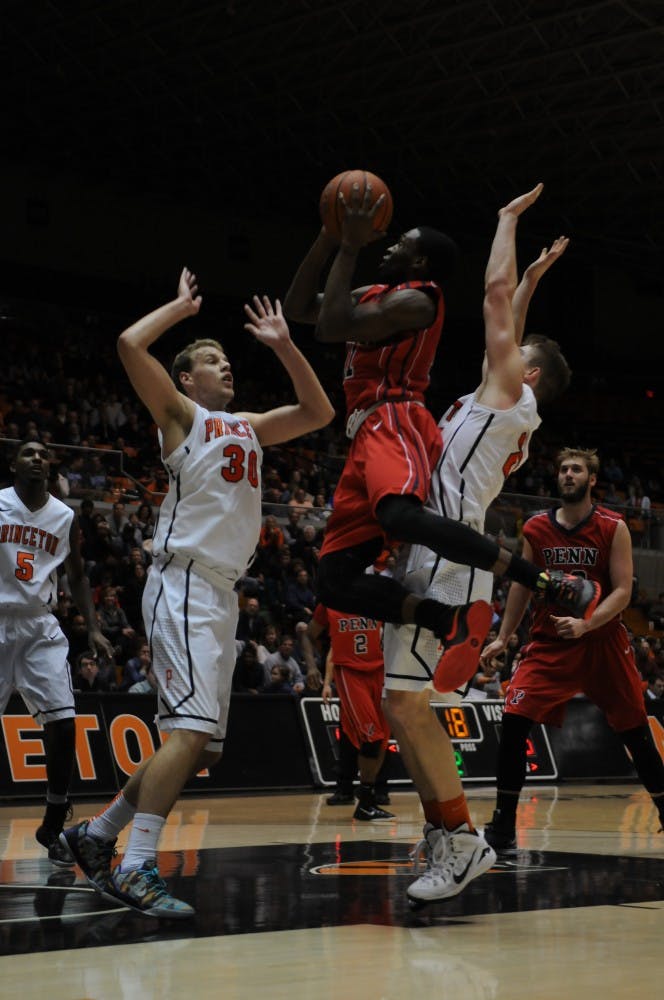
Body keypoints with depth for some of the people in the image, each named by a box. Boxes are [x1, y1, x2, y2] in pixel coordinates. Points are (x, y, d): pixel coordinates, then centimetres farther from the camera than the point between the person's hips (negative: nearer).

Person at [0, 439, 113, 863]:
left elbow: (77, 576, 16)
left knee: (64, 724, -8)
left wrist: (93, 628, 6)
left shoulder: (66, 517, 6)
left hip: (41, 627, 3)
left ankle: (53, 827, 5)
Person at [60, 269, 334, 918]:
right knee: (192, 730, -21)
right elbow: (129, 345, -11)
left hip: (222, 592, 8)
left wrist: (283, 346, 20)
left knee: (200, 747, 9)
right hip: (184, 585, -8)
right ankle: (136, 870, -22)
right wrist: (181, 306, 4)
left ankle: (96, 836, 21)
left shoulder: (249, 426, 23)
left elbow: (319, 412, 27)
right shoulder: (181, 414, 3)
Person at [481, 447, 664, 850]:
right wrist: (503, 638, 9)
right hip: (550, 642, 1)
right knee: (513, 721, -14)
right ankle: (504, 824, -7)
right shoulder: (536, 529, 2)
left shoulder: (614, 528, -6)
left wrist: (586, 624, -25)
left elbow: (622, 591, -10)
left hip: (604, 641, -1)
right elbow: (522, 587, 12)